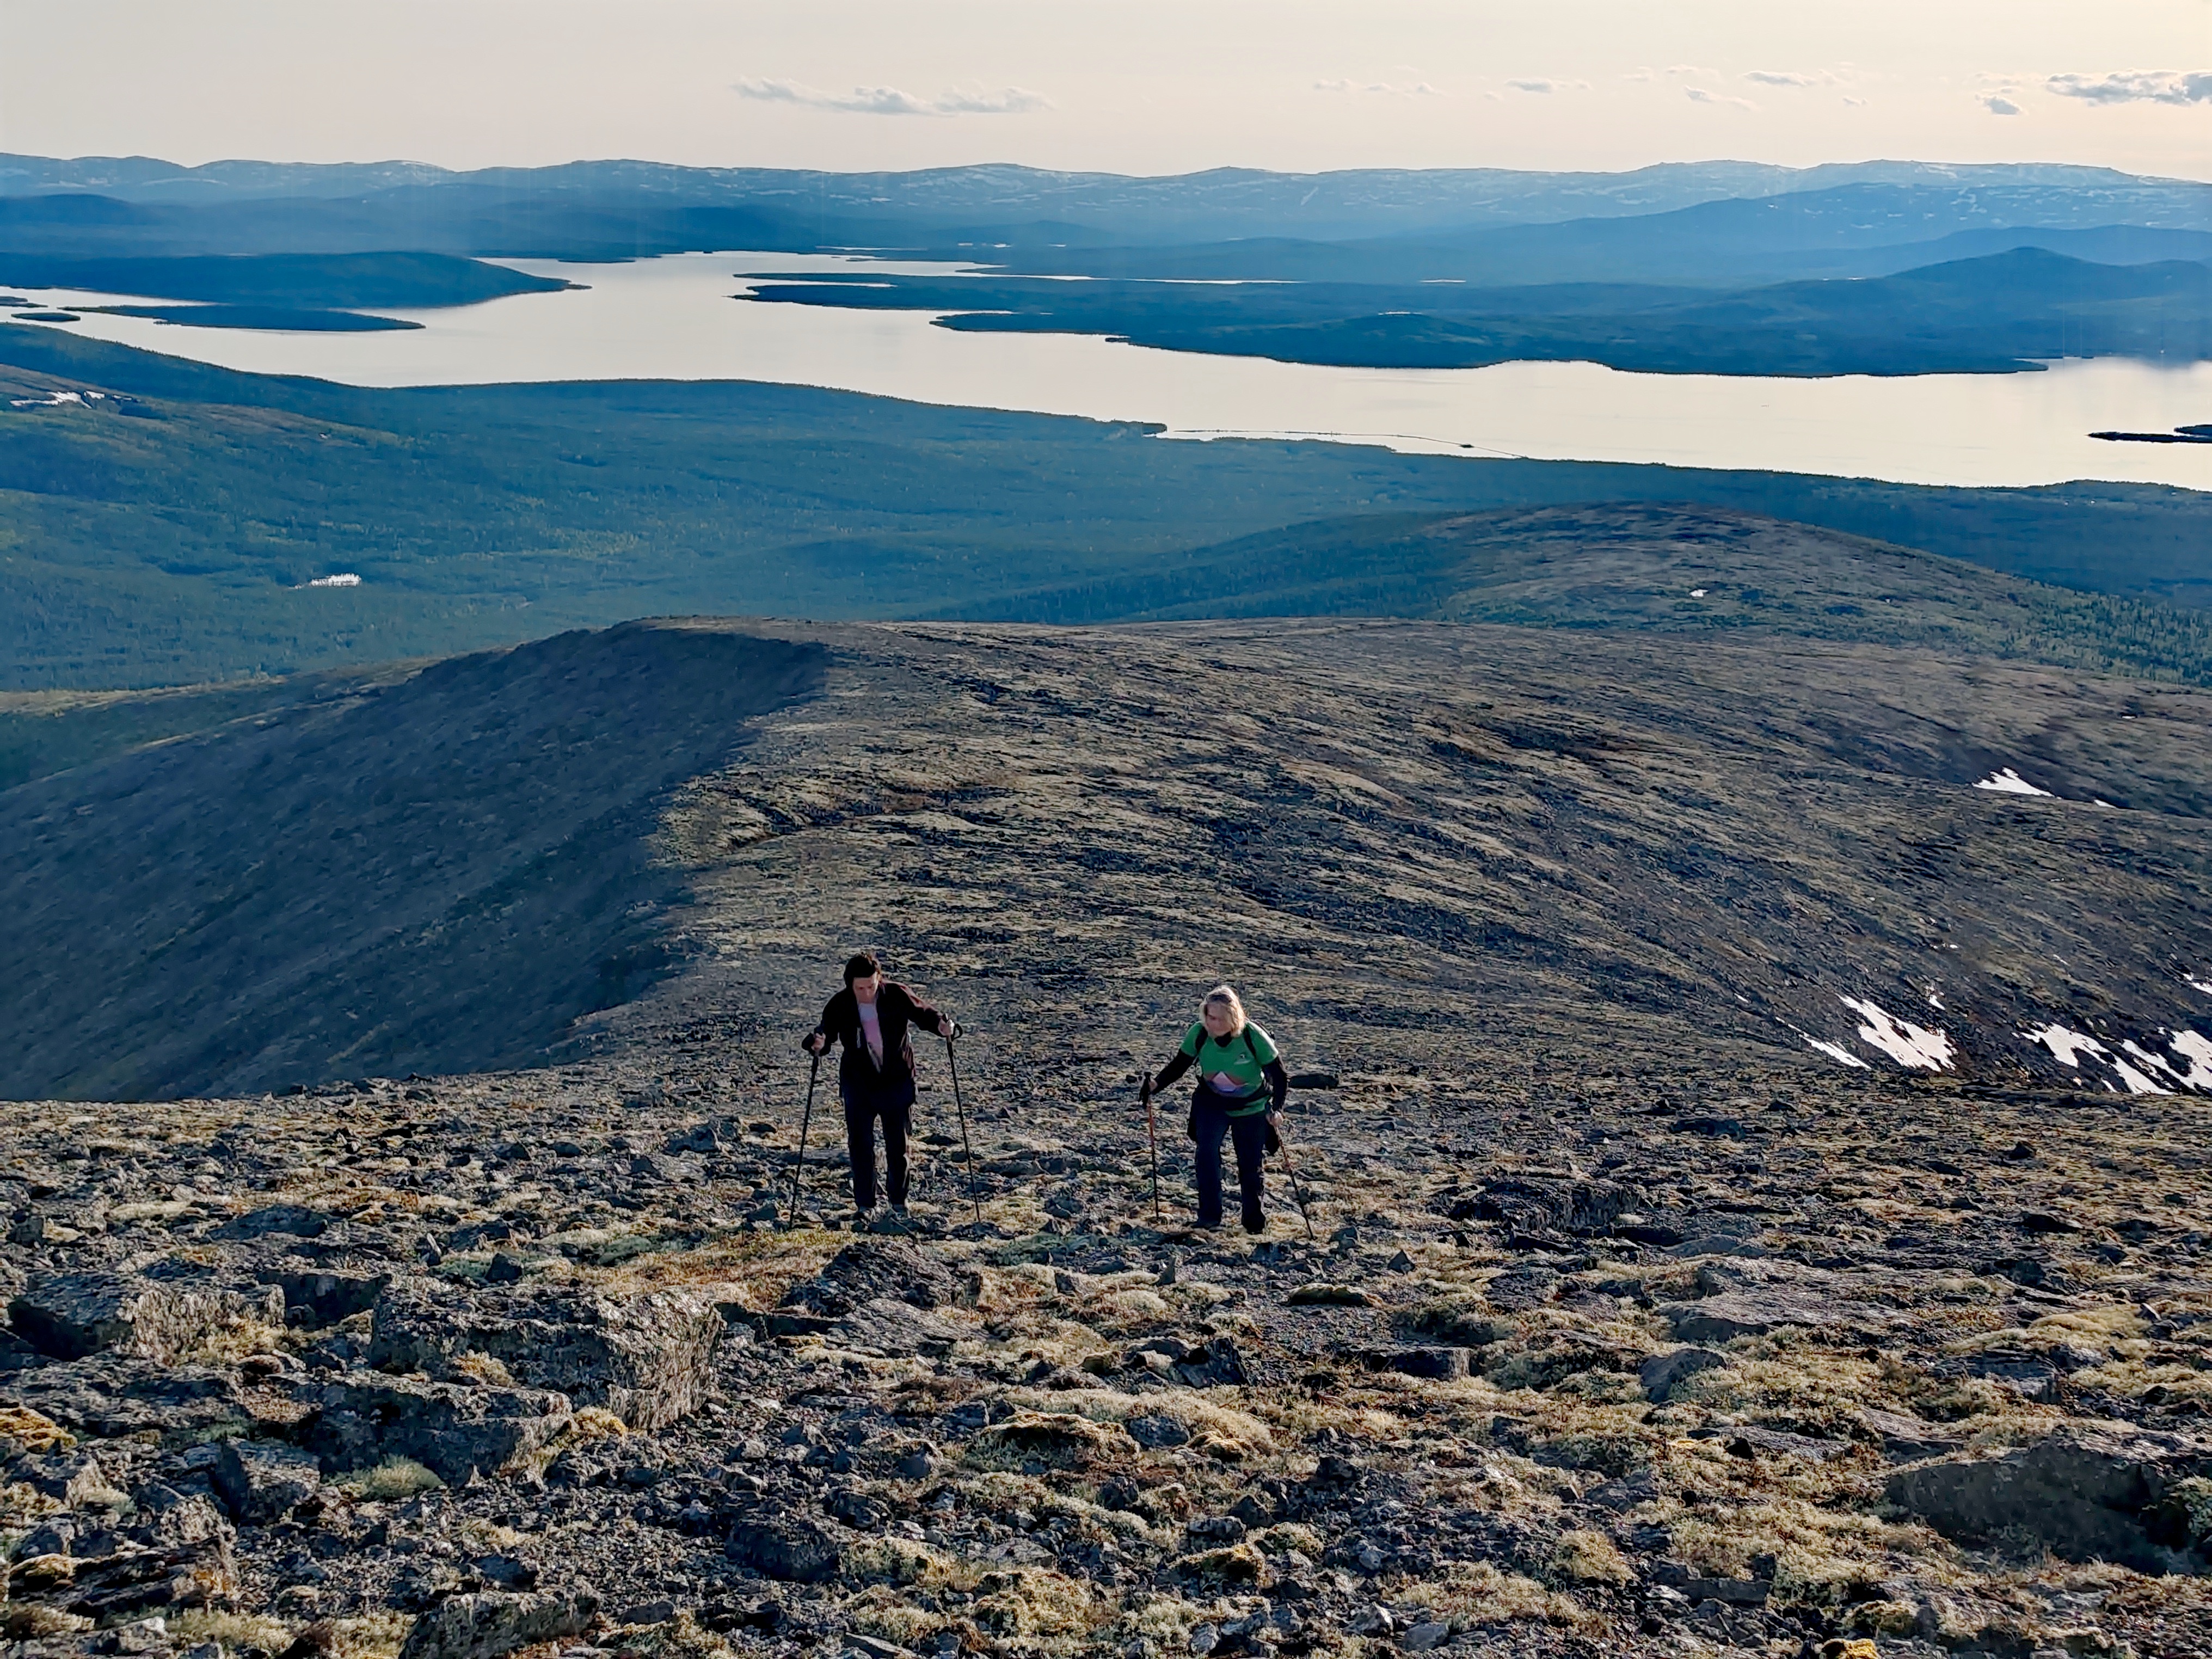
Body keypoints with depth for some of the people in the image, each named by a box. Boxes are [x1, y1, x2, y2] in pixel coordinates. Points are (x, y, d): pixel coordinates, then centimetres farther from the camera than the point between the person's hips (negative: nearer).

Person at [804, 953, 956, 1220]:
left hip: (897, 1080, 0)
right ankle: (863, 1204, 9)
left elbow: (923, 1013, -5)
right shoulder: (840, 1005, -13)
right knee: (860, 1142, -1)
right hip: (858, 1082, 0)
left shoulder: (896, 995, -14)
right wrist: (817, 1044, -35)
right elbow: (827, 1032, -12)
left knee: (897, 1142, 9)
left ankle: (898, 1199, 27)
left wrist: (943, 1025, -25)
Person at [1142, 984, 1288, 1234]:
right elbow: (1179, 1065, -5)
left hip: (1251, 1107, -1)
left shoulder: (1253, 1037, -26)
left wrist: (1276, 1108, -32)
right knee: (1207, 1147, -25)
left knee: (1251, 1165, 8)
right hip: (1212, 1101, 1)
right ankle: (1209, 1213, -16)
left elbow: (1279, 1076, -18)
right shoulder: (1199, 1034, -19)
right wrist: (1156, 1084, -23)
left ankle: (1255, 1219, 33)